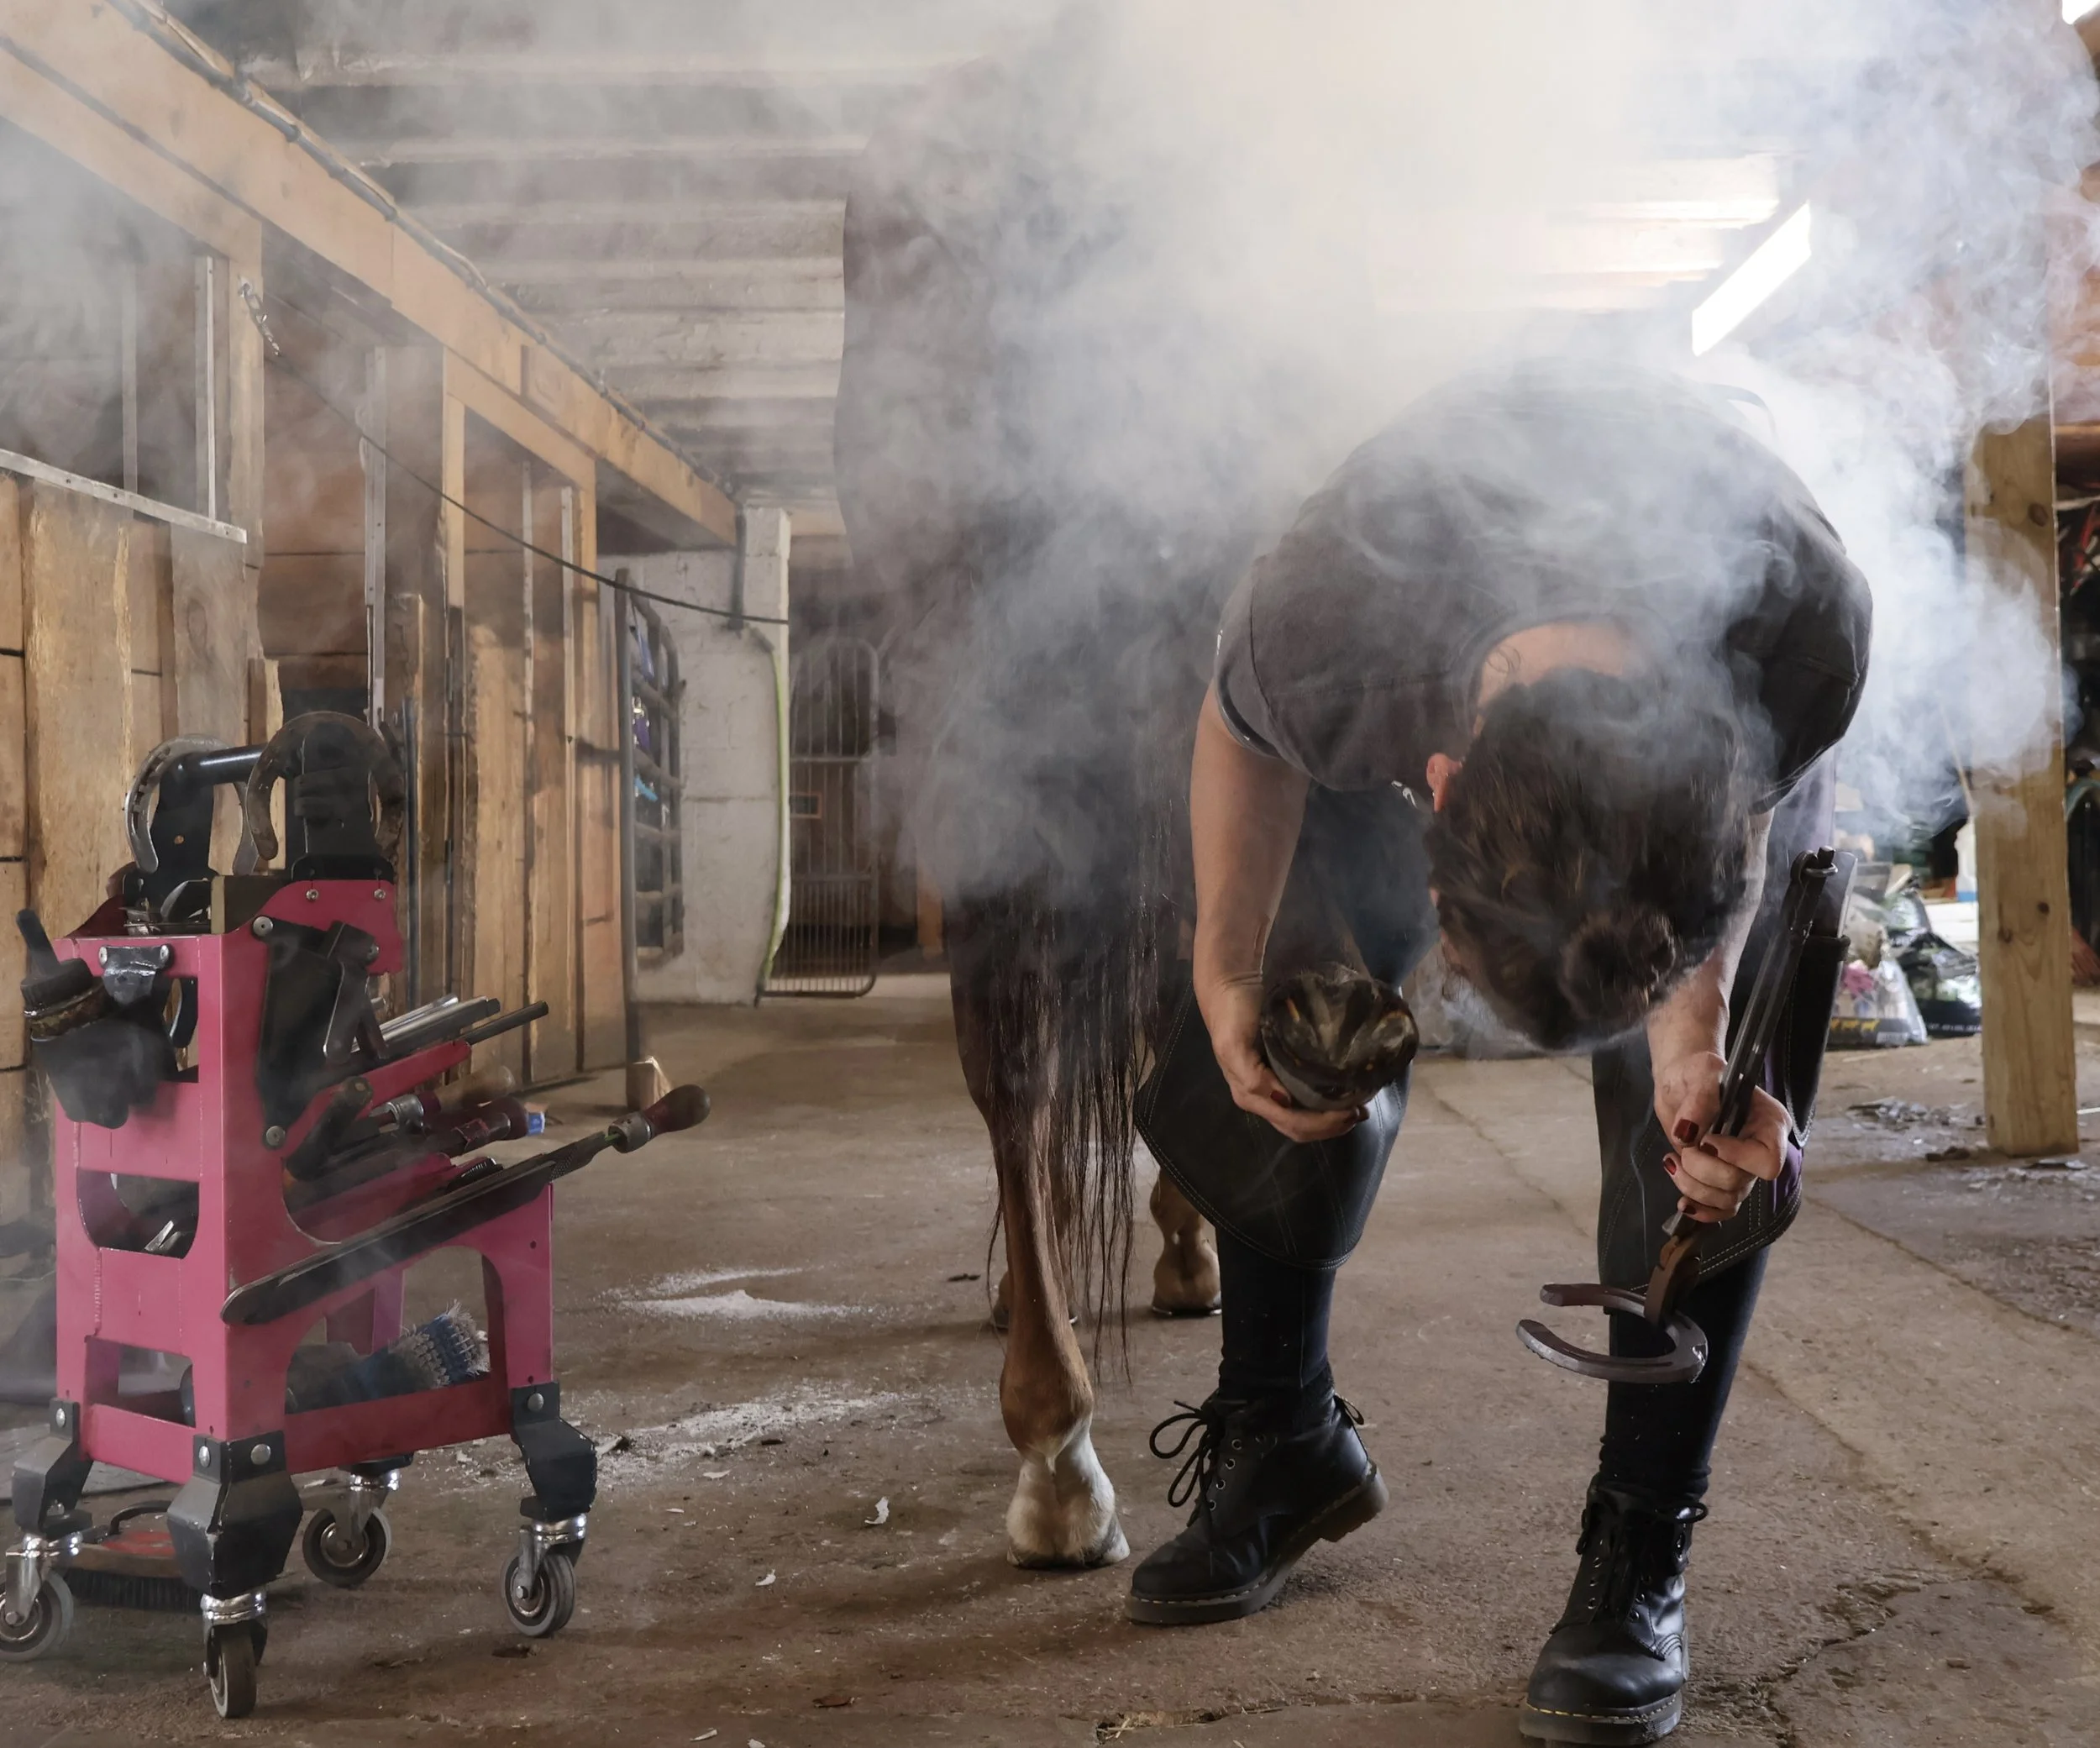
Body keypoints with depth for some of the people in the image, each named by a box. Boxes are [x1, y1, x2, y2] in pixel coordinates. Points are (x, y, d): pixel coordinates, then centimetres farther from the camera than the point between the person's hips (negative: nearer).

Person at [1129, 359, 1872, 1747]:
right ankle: (1286, 1449, 23)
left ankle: (1639, 1556, 3)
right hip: (1422, 679, 1)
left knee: (1712, 1146, -13)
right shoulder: (1325, 639, -45)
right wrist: (1228, 967, -21)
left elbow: (1738, 817, -20)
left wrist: (1696, 1041, -34)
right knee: (1263, 1071, 0)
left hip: (1717, 691, 0)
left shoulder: (1813, 640, -44)